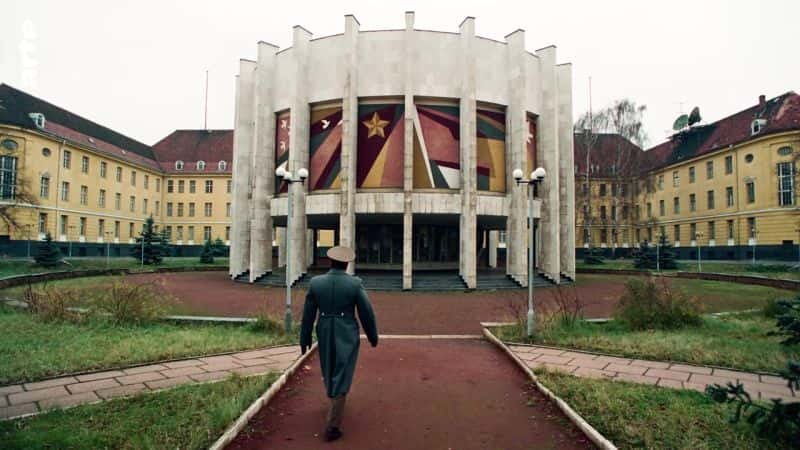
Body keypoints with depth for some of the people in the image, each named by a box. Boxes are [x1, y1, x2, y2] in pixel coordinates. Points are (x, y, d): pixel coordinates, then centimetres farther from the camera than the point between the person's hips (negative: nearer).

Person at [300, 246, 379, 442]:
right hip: (347, 336, -3)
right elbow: (366, 313, -9)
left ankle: (336, 403, 50)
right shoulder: (355, 283, -15)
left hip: (325, 335, 3)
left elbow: (308, 314, -2)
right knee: (341, 378, 4)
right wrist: (373, 336, 6)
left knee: (329, 371, 26)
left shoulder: (316, 282, -8)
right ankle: (332, 426, 3)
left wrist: (305, 338, 9)